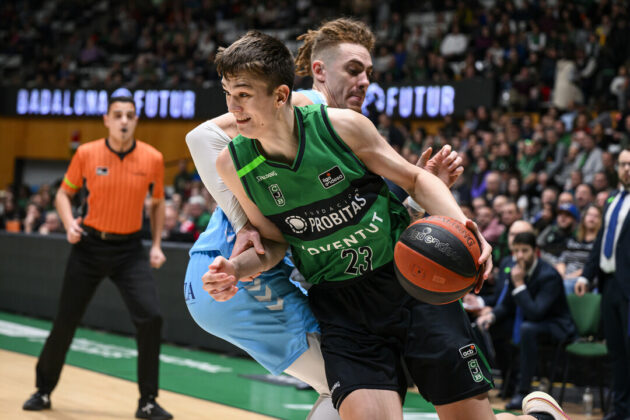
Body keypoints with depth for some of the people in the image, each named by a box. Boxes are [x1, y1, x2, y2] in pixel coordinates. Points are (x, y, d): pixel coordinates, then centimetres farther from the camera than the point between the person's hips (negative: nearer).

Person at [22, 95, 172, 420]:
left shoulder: (152, 159, -4)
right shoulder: (86, 154, -6)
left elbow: (157, 202, 12)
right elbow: (64, 193, 8)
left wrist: (156, 245, 4)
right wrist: (69, 224, -11)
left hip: (129, 249, 0)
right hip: (90, 244, 0)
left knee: (150, 317, -16)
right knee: (65, 321, 4)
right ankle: (43, 390, 27)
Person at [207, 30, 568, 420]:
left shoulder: (341, 126, -12)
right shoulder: (234, 164, -7)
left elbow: (415, 178, 0)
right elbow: (275, 242, 6)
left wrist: (462, 225, -17)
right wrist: (237, 268, -15)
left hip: (411, 281, -1)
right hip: (340, 305, 1)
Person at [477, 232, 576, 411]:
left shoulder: (549, 275, -24)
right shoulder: (516, 271, -1)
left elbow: (535, 312, -32)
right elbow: (507, 306, 10)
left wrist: (519, 284, -30)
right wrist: (491, 315, -12)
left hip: (556, 326, -8)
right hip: (527, 321, 8)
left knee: (527, 329, -39)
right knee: (486, 325, -4)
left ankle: (522, 392, -33)